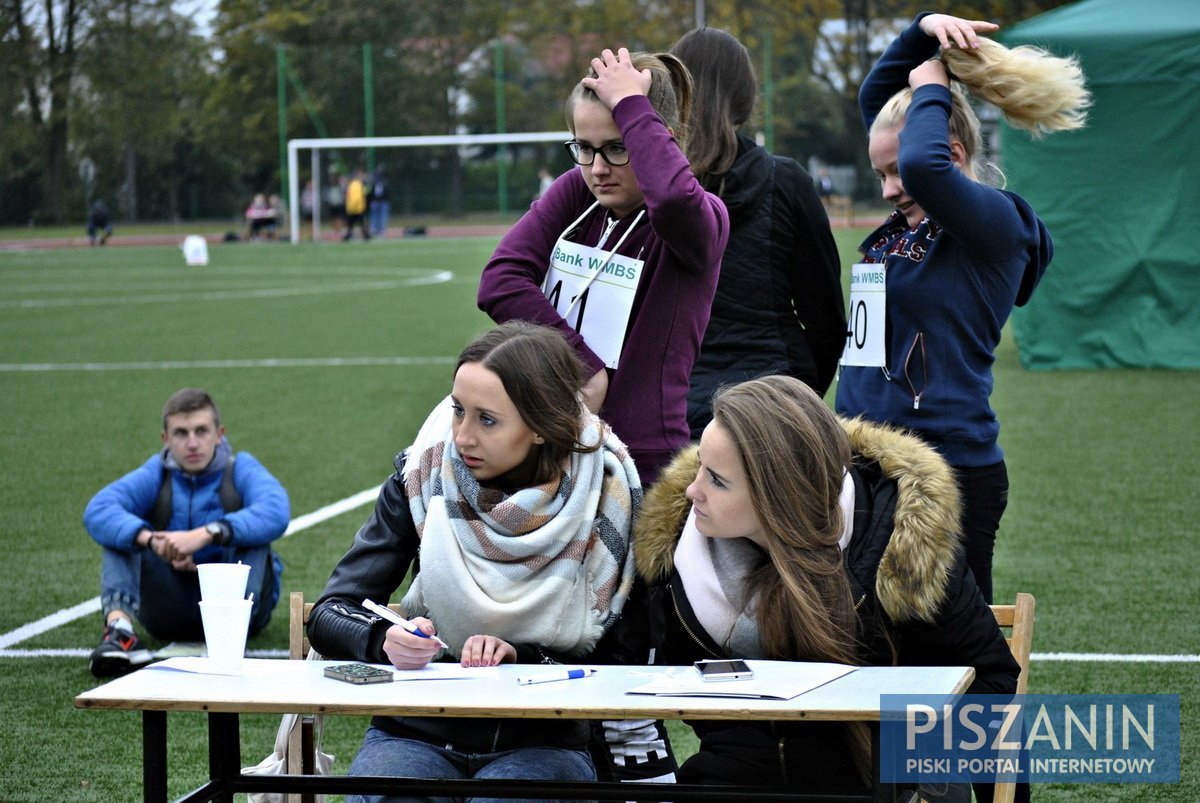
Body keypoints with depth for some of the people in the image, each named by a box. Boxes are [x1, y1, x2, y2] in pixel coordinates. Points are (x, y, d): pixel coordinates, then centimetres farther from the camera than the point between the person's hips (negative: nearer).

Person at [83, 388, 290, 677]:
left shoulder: (241, 470, -4)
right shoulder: (156, 475, 1)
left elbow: (275, 513, -28)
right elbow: (96, 511, -18)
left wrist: (207, 534, -39)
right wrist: (151, 540, -36)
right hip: (173, 611, 2)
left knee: (250, 529, -23)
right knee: (118, 529, -12)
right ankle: (118, 625, -35)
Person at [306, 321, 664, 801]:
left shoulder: (606, 499, -6)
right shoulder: (425, 477, -3)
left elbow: (616, 666, -1)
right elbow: (329, 616, -3)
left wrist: (519, 659, -18)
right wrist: (386, 641, -25)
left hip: (542, 742, -1)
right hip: (416, 734, 1)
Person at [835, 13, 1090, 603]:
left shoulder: (996, 223, -8)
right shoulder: (908, 222, 14)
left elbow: (923, 165, -29)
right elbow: (875, 98, 26)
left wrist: (931, 90, -11)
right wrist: (922, 31, 12)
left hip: (950, 474, -8)